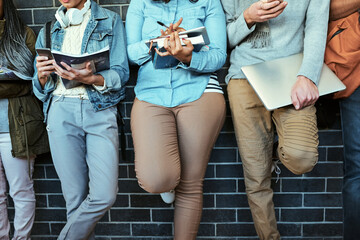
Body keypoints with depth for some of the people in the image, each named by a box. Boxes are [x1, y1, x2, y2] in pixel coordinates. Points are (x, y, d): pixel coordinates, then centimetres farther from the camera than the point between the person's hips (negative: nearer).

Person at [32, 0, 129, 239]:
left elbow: (121, 72, 0)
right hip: (61, 110, 2)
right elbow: (40, 88, 18)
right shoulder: (49, 29, 19)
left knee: (105, 195, -13)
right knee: (76, 197, -2)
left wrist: (92, 79, -18)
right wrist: (42, 76, -4)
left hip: (100, 109, -1)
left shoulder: (111, 20, 11)